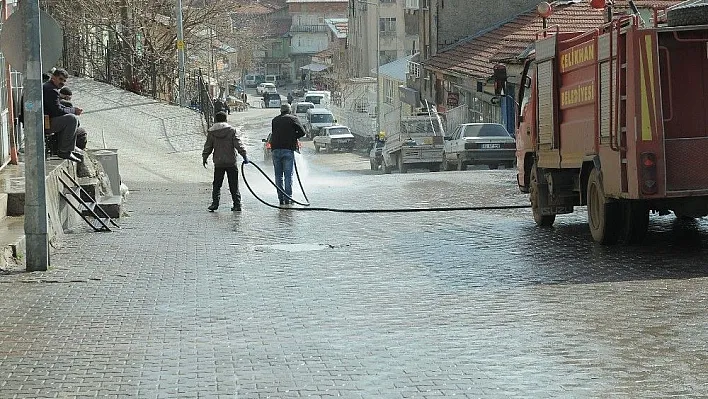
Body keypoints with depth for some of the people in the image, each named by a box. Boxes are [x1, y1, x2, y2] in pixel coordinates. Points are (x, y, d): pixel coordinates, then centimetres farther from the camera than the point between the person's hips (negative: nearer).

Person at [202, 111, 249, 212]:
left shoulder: (211, 132, 1)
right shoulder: (232, 130, -2)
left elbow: (208, 147, 7)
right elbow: (238, 144, -7)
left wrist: (204, 158, 20)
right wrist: (244, 155, -4)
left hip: (218, 163, 0)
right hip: (231, 162, 0)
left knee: (216, 185, 9)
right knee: (234, 185, 5)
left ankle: (215, 203, 0)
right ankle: (237, 204, 3)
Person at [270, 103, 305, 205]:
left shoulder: (275, 120, 16)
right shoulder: (293, 119, 4)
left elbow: (273, 134, 16)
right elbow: (302, 132, -2)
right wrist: (293, 137, 13)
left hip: (275, 149, 3)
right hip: (288, 149, -3)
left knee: (278, 175, 8)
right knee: (288, 175, 0)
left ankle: (281, 198, 6)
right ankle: (288, 198, -3)